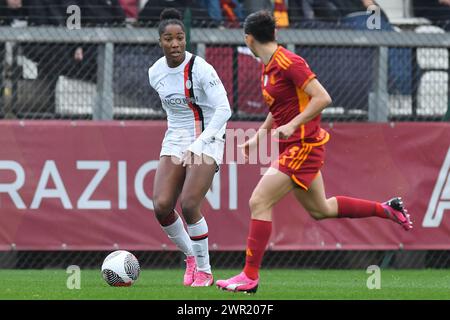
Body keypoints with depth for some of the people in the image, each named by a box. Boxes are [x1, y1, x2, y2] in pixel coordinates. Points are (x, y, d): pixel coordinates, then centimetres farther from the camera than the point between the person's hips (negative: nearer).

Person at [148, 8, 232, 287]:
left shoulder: (200, 69, -17)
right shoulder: (156, 73, 2)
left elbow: (224, 110, -21)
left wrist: (198, 145, -27)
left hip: (207, 140, -6)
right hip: (175, 141, 6)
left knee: (189, 204, -19)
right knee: (162, 206, -11)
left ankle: (204, 271, -1)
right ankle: (191, 256, 13)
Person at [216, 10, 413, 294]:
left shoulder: (288, 62, -17)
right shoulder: (269, 67, 11)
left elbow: (322, 98, -22)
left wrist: (291, 126, -26)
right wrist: (259, 136, 20)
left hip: (303, 145, -10)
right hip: (296, 146, 10)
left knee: (259, 202, -13)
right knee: (320, 210, 19)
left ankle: (250, 276, -10)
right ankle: (387, 209, 30)